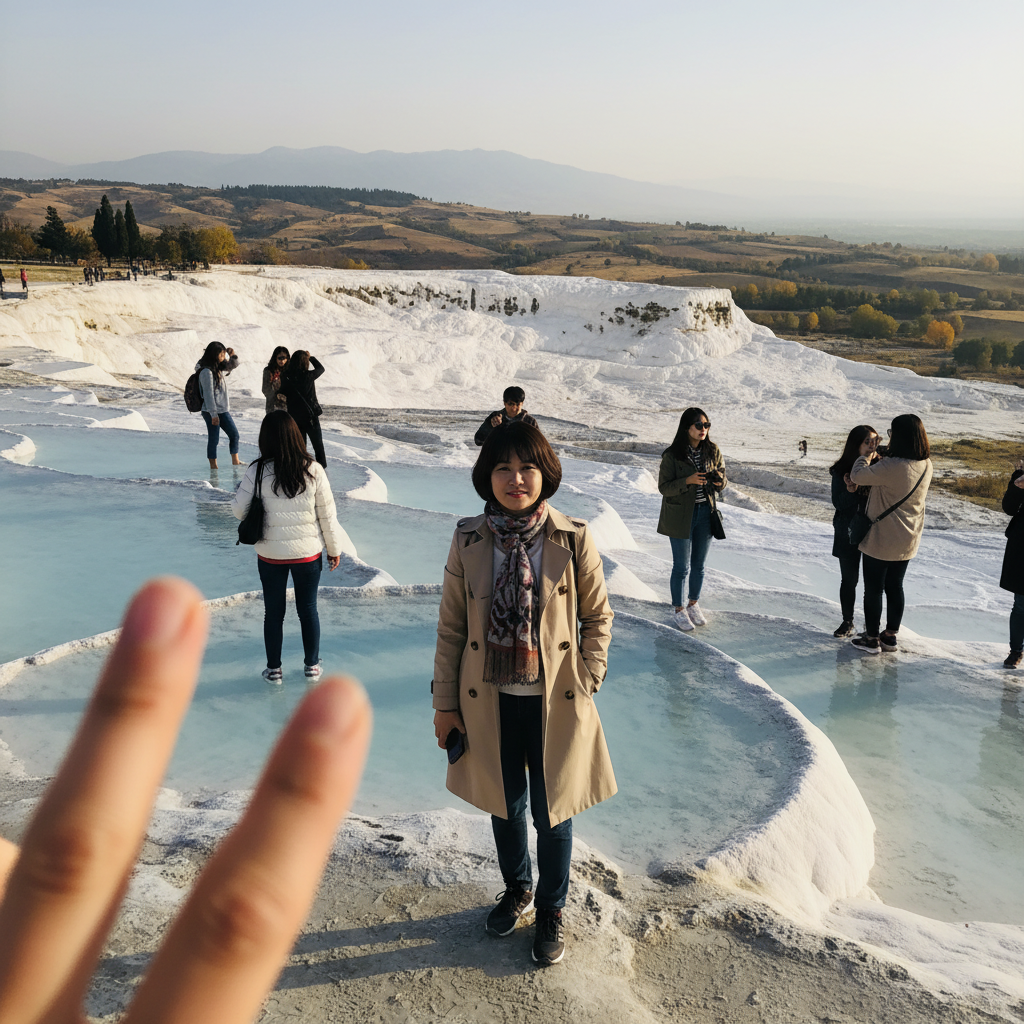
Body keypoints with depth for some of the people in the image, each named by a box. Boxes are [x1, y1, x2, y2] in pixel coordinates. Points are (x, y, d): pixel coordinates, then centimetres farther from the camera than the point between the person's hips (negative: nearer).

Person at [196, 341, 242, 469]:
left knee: (234, 434, 15)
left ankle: (235, 462, 25)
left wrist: (232, 356, 4)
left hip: (223, 410, 9)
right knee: (213, 439, -1)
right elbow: (208, 394, -20)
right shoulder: (206, 372, -17)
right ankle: (213, 467, 7)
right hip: (212, 412, -9)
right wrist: (214, 414, -21)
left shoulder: (219, 369, 9)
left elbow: (233, 365, 27)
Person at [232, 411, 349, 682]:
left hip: (270, 555, 0)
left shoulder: (257, 471, -13)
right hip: (308, 553, 1)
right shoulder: (313, 470, -12)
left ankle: (273, 669, 26)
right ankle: (312, 665, 29)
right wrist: (334, 549, 7)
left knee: (273, 613, 15)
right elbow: (327, 514, -6)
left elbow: (239, 510, -6)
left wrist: (239, 490, 15)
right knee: (308, 609, 17)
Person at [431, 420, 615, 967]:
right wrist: (445, 703, 1)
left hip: (554, 703, -2)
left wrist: (586, 683, -6)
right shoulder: (468, 541, -7)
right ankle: (517, 887, 48)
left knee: (552, 811, 12)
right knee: (504, 805, 20)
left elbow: (598, 616, 1)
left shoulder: (573, 540, -11)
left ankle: (551, 911, 37)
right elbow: (451, 627, 0)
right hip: (489, 702, 2)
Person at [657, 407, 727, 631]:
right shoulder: (672, 455, -13)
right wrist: (688, 481, -26)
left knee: (699, 565, 15)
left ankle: (693, 605, 33)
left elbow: (723, 480, 8)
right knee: (682, 567, 4)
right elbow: (664, 487, -12)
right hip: (680, 515, -4)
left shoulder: (713, 451, -1)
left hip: (706, 513, 4)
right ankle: (678, 610, 21)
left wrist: (719, 480, -16)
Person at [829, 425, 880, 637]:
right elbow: (838, 503, -7)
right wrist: (850, 491, -26)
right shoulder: (841, 471, -7)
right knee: (849, 579, 10)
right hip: (848, 534, 0)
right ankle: (847, 621, 24)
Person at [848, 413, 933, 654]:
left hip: (881, 541, -7)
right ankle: (891, 636, 29)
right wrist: (887, 454, 6)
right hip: (907, 542, 7)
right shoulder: (926, 465, -3)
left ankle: (871, 639, 17)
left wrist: (866, 455, -2)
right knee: (895, 587, 19)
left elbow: (857, 476, -19)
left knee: (873, 589, 7)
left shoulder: (891, 467, -28)